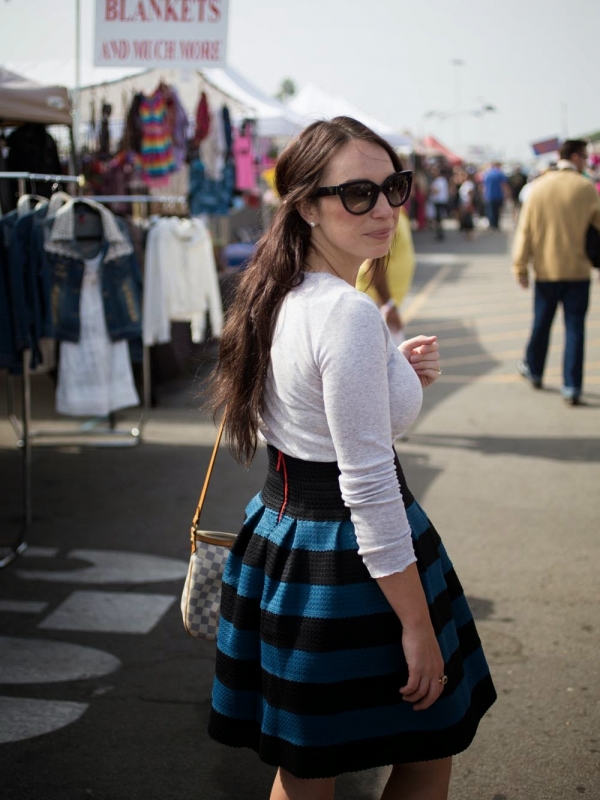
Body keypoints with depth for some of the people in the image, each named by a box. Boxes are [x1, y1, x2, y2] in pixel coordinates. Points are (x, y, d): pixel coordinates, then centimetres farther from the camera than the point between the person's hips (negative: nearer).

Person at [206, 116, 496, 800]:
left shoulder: (280, 296, 6)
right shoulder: (350, 314, -23)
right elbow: (368, 486, -24)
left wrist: (394, 378, 5)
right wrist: (419, 627, -19)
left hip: (280, 532, 9)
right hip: (345, 554, -9)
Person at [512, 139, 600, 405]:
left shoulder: (538, 186, -2)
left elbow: (525, 229, -1)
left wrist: (520, 266, 4)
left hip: (546, 270, 2)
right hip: (578, 271, -2)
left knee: (541, 323, 18)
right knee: (574, 328, 1)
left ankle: (533, 370, 36)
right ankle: (572, 388, -2)